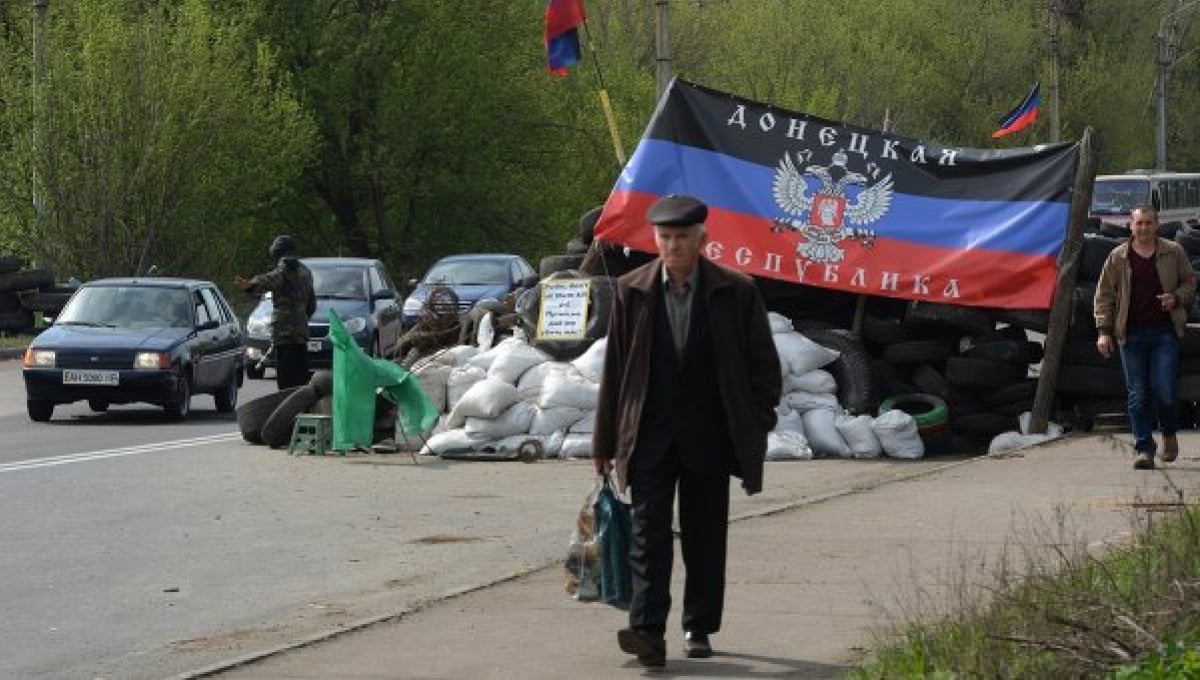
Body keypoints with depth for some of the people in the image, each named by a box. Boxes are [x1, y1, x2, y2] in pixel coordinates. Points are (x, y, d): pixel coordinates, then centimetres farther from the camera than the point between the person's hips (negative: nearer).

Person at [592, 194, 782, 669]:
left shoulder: (735, 293, -1)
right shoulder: (632, 291, 3)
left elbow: (764, 367, 5)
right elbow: (614, 369, 7)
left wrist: (755, 431, 0)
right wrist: (605, 441, 6)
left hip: (708, 438, 0)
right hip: (649, 436, 0)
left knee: (705, 537, 7)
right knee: (648, 536, -9)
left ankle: (699, 629, 19)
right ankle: (648, 633, -15)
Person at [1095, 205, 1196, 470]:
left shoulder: (1174, 253, 6)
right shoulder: (1118, 257, 6)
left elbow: (1190, 283, 15)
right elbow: (1104, 296, 7)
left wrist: (1176, 298, -6)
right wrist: (1104, 331, -1)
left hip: (1165, 332, -1)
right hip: (1132, 335, 1)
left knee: (1164, 391, -7)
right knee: (1137, 395, -1)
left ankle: (1169, 433, 22)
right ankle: (1144, 449, 4)